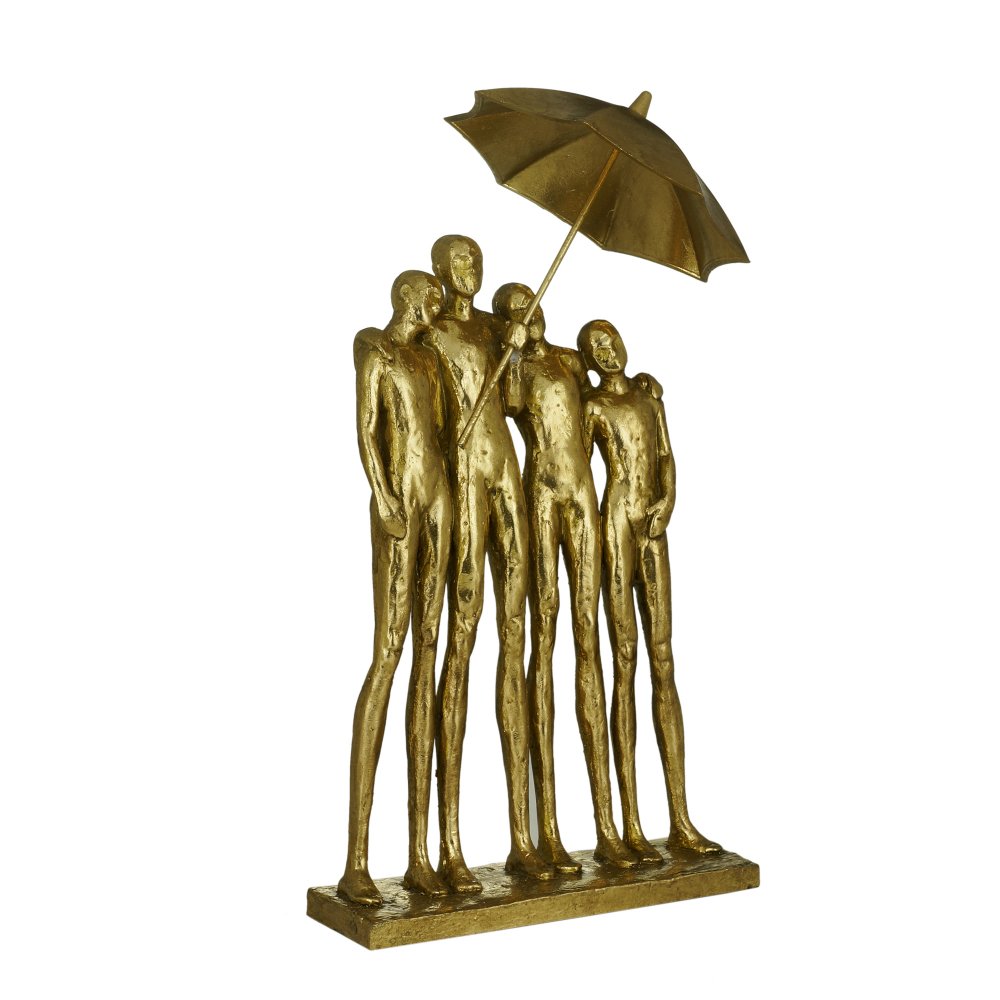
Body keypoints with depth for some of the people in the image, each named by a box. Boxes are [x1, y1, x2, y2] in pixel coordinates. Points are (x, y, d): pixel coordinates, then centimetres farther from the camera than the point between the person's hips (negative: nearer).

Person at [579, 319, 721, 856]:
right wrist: (592, 541, -11)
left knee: (663, 664, 4)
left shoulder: (648, 390, 19)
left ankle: (681, 821, 6)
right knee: (624, 668, -7)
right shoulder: (593, 406, 0)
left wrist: (668, 498, -1)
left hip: (654, 528, 6)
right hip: (616, 525, -6)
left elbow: (666, 454, 17)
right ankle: (631, 826, -3)